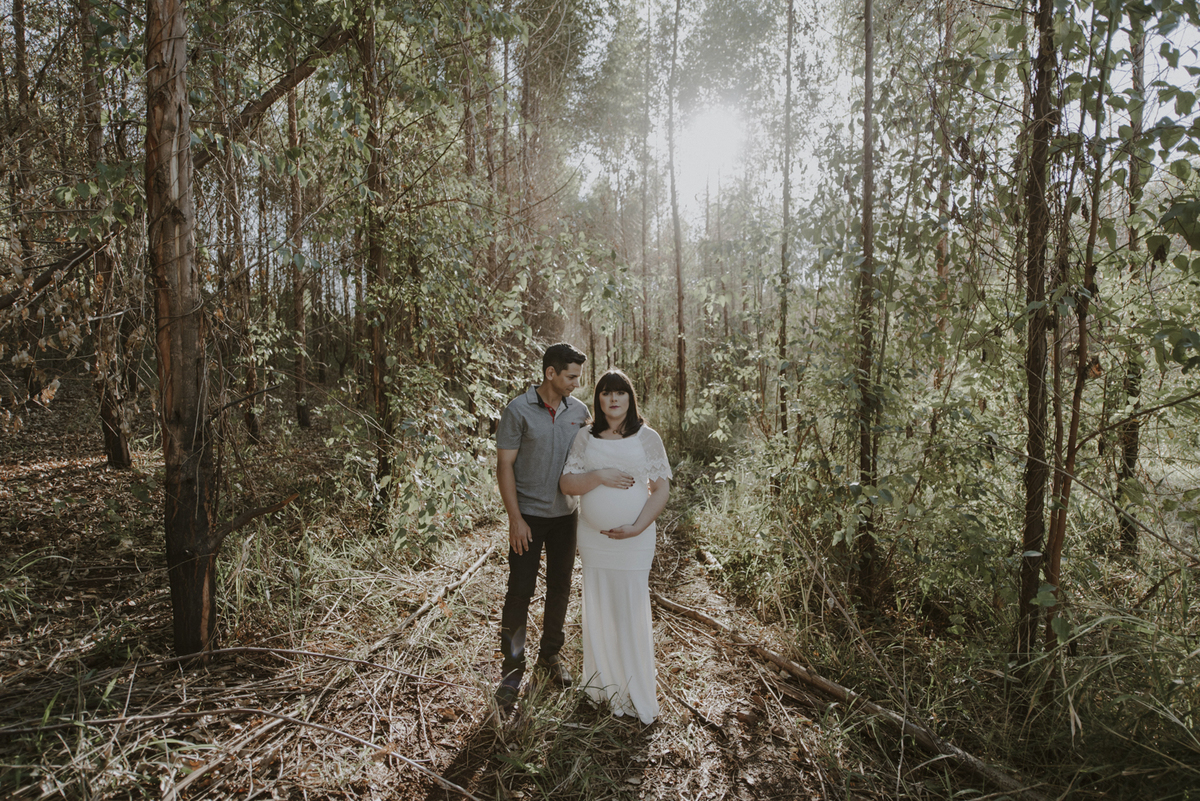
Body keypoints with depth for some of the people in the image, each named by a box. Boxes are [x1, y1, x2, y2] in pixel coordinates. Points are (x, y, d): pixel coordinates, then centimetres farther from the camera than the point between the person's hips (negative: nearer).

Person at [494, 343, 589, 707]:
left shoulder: (580, 411, 1)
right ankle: (512, 669, 17)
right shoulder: (518, 411, -11)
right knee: (520, 591, 1)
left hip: (566, 515, 4)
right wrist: (515, 519, -13)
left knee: (560, 587, 14)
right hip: (528, 517, -4)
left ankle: (551, 653, 34)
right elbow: (504, 465, -9)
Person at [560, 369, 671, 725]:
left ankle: (635, 694, 19)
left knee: (631, 612, 2)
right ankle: (603, 682, 31)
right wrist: (598, 476, -17)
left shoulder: (647, 438, -2)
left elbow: (661, 488, -3)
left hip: (634, 539, -2)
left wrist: (638, 526, -14)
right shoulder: (585, 438, 4)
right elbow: (566, 483, -1)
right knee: (598, 610, 12)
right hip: (593, 537, 3)